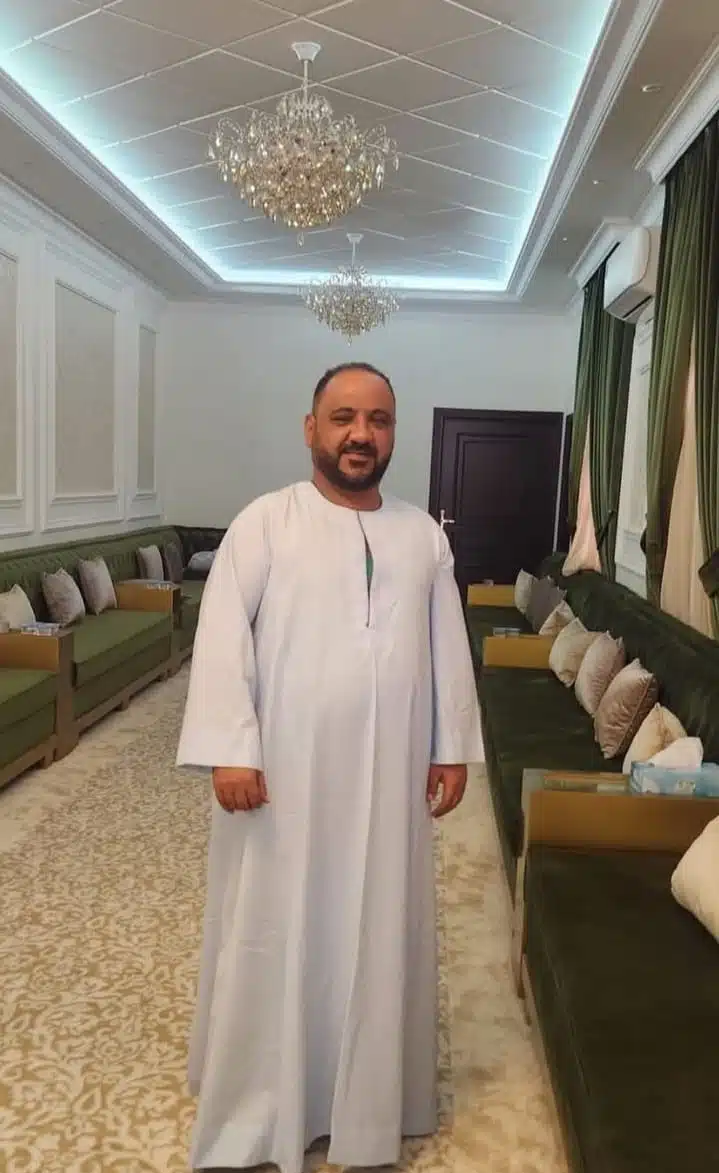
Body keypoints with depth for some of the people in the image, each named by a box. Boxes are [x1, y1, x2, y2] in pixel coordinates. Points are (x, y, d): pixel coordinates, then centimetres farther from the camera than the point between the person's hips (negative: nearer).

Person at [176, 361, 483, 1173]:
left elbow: (448, 648, 9)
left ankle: (369, 1098, 39)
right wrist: (229, 749, -17)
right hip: (282, 772, -3)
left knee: (377, 932, 16)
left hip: (387, 779, 4)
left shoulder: (423, 535, 6)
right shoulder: (265, 523, -6)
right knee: (272, 933, 10)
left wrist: (453, 747, 7)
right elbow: (223, 640, -11)